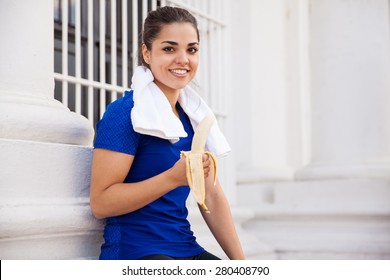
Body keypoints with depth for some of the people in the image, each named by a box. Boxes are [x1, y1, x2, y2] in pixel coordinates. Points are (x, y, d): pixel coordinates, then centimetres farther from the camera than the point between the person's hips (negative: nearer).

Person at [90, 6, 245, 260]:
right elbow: (101, 203, -16)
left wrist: (239, 261, 3)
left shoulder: (192, 117, 12)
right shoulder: (125, 113, -10)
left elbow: (212, 197, 11)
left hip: (187, 250, 7)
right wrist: (173, 178, -25)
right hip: (135, 252, -7)